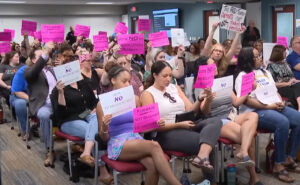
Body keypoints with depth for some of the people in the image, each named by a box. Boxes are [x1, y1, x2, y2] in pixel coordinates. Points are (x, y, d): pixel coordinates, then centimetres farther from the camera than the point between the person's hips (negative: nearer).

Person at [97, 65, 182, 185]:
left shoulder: (135, 99, 11)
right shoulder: (103, 104, -1)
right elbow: (104, 138, 2)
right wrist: (104, 127, -20)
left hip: (136, 139, 4)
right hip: (118, 144, -4)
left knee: (153, 164, -30)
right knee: (154, 146, -30)